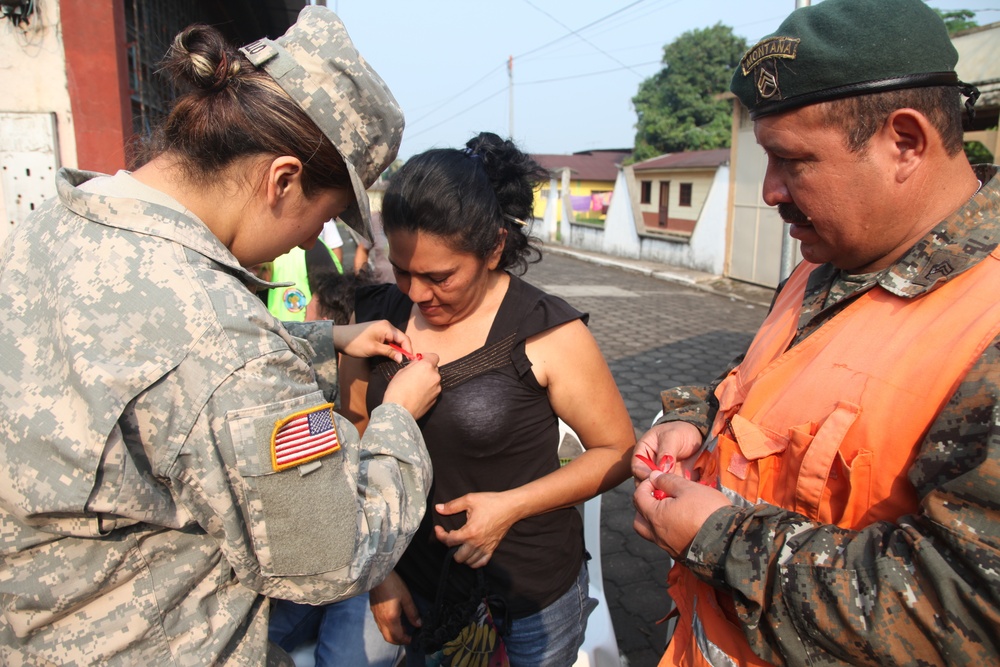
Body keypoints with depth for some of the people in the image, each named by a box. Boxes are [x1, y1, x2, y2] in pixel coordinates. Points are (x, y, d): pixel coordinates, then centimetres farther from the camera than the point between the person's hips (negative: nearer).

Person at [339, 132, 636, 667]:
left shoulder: (548, 333, -17)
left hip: (530, 595, -3)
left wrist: (512, 504, -20)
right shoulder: (375, 317, -6)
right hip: (416, 586, 3)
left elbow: (618, 451, -9)